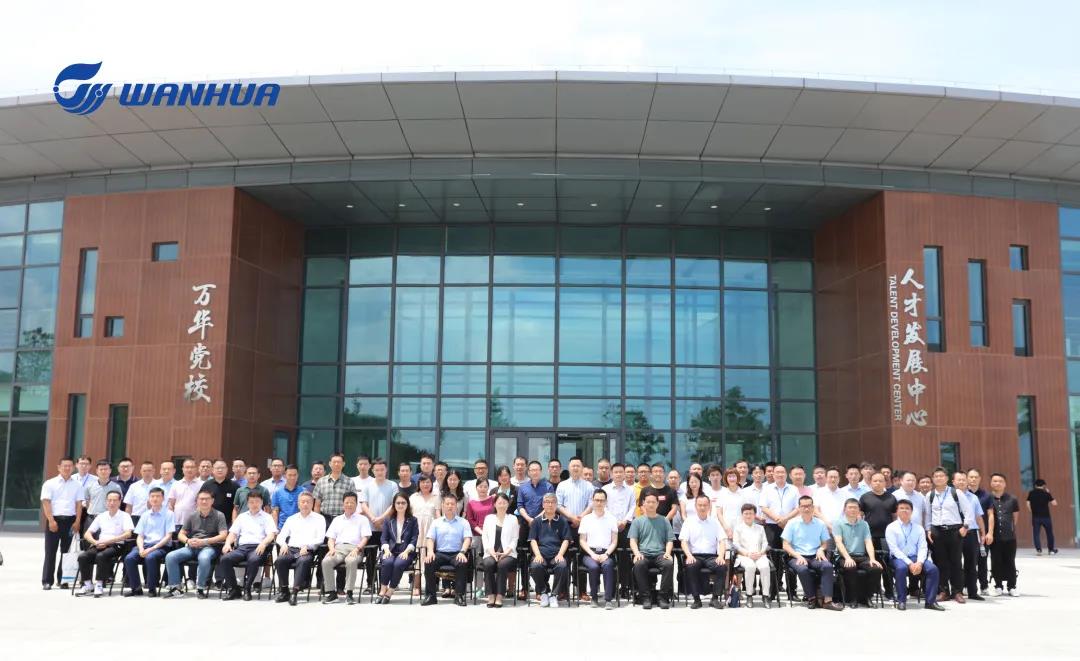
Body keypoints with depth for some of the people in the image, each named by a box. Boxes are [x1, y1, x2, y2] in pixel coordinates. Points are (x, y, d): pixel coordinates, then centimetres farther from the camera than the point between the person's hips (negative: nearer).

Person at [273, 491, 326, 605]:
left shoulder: (319, 518, 13)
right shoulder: (291, 519, 24)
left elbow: (320, 538, 1)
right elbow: (281, 536, 19)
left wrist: (307, 546, -16)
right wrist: (283, 544, -4)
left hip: (308, 551, -3)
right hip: (291, 549, 3)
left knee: (303, 561, -37)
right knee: (280, 560, -29)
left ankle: (295, 592, -38)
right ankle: (284, 591, -18)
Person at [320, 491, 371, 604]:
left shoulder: (362, 519, 19)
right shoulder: (337, 520, 29)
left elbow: (365, 538, 7)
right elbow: (331, 538, 21)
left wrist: (357, 548, -12)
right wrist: (332, 548, -2)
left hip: (354, 549, -3)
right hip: (339, 548, 3)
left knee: (351, 561, -39)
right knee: (326, 561, -30)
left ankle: (349, 593, -33)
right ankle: (331, 592, -21)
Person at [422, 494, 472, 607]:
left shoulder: (463, 522, 13)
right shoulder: (436, 522, 17)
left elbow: (467, 539, 1)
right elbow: (430, 538, 8)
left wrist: (462, 552, -17)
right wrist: (430, 551, -13)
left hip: (456, 554, -1)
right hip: (440, 553, 1)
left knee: (462, 563, -34)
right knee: (428, 562, -29)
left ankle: (459, 595, -23)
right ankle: (430, 595, -19)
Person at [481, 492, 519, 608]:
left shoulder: (513, 519, 13)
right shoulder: (488, 518, 18)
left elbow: (515, 539, 6)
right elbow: (484, 537, 10)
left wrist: (506, 552, -10)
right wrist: (491, 551, -6)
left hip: (507, 554, -1)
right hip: (491, 553, 1)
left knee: (502, 564, -34)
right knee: (488, 564, -32)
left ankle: (499, 596, -29)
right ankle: (491, 596, -26)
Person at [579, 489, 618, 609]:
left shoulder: (611, 519, 12)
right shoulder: (586, 519, 12)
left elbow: (614, 541, 8)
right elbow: (582, 541, 8)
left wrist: (606, 554, -8)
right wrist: (592, 554, -7)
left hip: (606, 553, 0)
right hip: (590, 552, 0)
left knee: (607, 565, -33)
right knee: (593, 566, -32)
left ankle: (608, 599, -31)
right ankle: (594, 597, -14)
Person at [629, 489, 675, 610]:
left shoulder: (664, 521, 18)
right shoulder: (637, 521, 15)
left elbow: (670, 540, 14)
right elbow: (633, 540, 8)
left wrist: (667, 553, -6)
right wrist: (637, 553, -12)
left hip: (660, 554, 1)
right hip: (643, 554, -1)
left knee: (669, 564, -33)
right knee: (638, 565, -35)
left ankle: (664, 597, -21)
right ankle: (646, 597, -23)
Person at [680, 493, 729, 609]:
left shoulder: (714, 522, 13)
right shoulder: (689, 521, 9)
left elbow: (722, 541, 6)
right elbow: (683, 541, 1)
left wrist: (721, 556, -13)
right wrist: (689, 555, -17)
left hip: (711, 556, 1)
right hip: (695, 556, -1)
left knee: (722, 566, -29)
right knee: (691, 566, -34)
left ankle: (715, 598, -16)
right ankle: (696, 599, -21)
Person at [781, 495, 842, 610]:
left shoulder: (820, 524, 11)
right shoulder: (792, 523, 3)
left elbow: (825, 542, 18)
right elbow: (786, 545, 1)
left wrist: (821, 549, -6)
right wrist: (798, 556, -14)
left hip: (815, 557, 2)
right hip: (797, 557, -2)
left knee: (828, 566, -29)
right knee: (802, 569, -35)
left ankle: (827, 600, -32)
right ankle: (811, 598, -16)